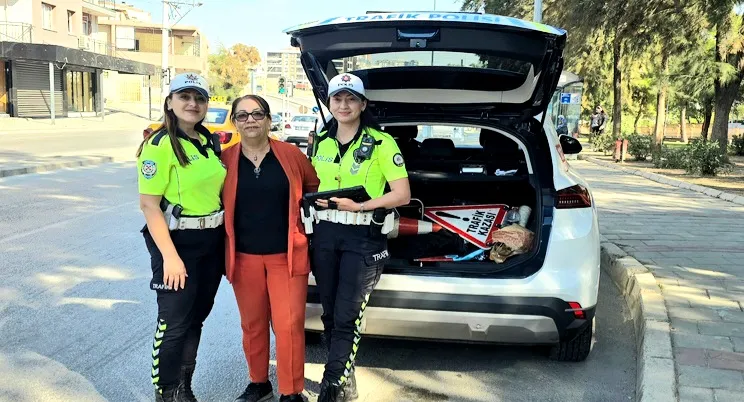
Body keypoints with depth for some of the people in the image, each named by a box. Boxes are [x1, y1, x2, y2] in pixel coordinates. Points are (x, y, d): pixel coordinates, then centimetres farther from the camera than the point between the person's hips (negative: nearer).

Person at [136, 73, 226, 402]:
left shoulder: (210, 142, 8)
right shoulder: (160, 144, -13)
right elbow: (148, 204, -17)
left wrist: (225, 237, 11)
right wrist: (170, 256, -21)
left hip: (212, 240, 7)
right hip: (177, 241, -7)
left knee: (196, 317, 15)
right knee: (174, 322, 1)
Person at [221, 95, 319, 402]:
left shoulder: (291, 154, -3)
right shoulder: (225, 159, -2)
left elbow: (315, 187, 10)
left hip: (286, 255, -1)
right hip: (244, 257, 2)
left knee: (289, 326, -1)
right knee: (252, 325, 15)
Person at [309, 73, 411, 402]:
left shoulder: (381, 143, -7)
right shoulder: (320, 143, 10)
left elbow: (402, 194, -10)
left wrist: (360, 206, -20)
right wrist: (316, 199, -1)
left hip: (363, 238, -5)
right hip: (324, 234, 6)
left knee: (346, 318, -5)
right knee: (330, 314, 11)